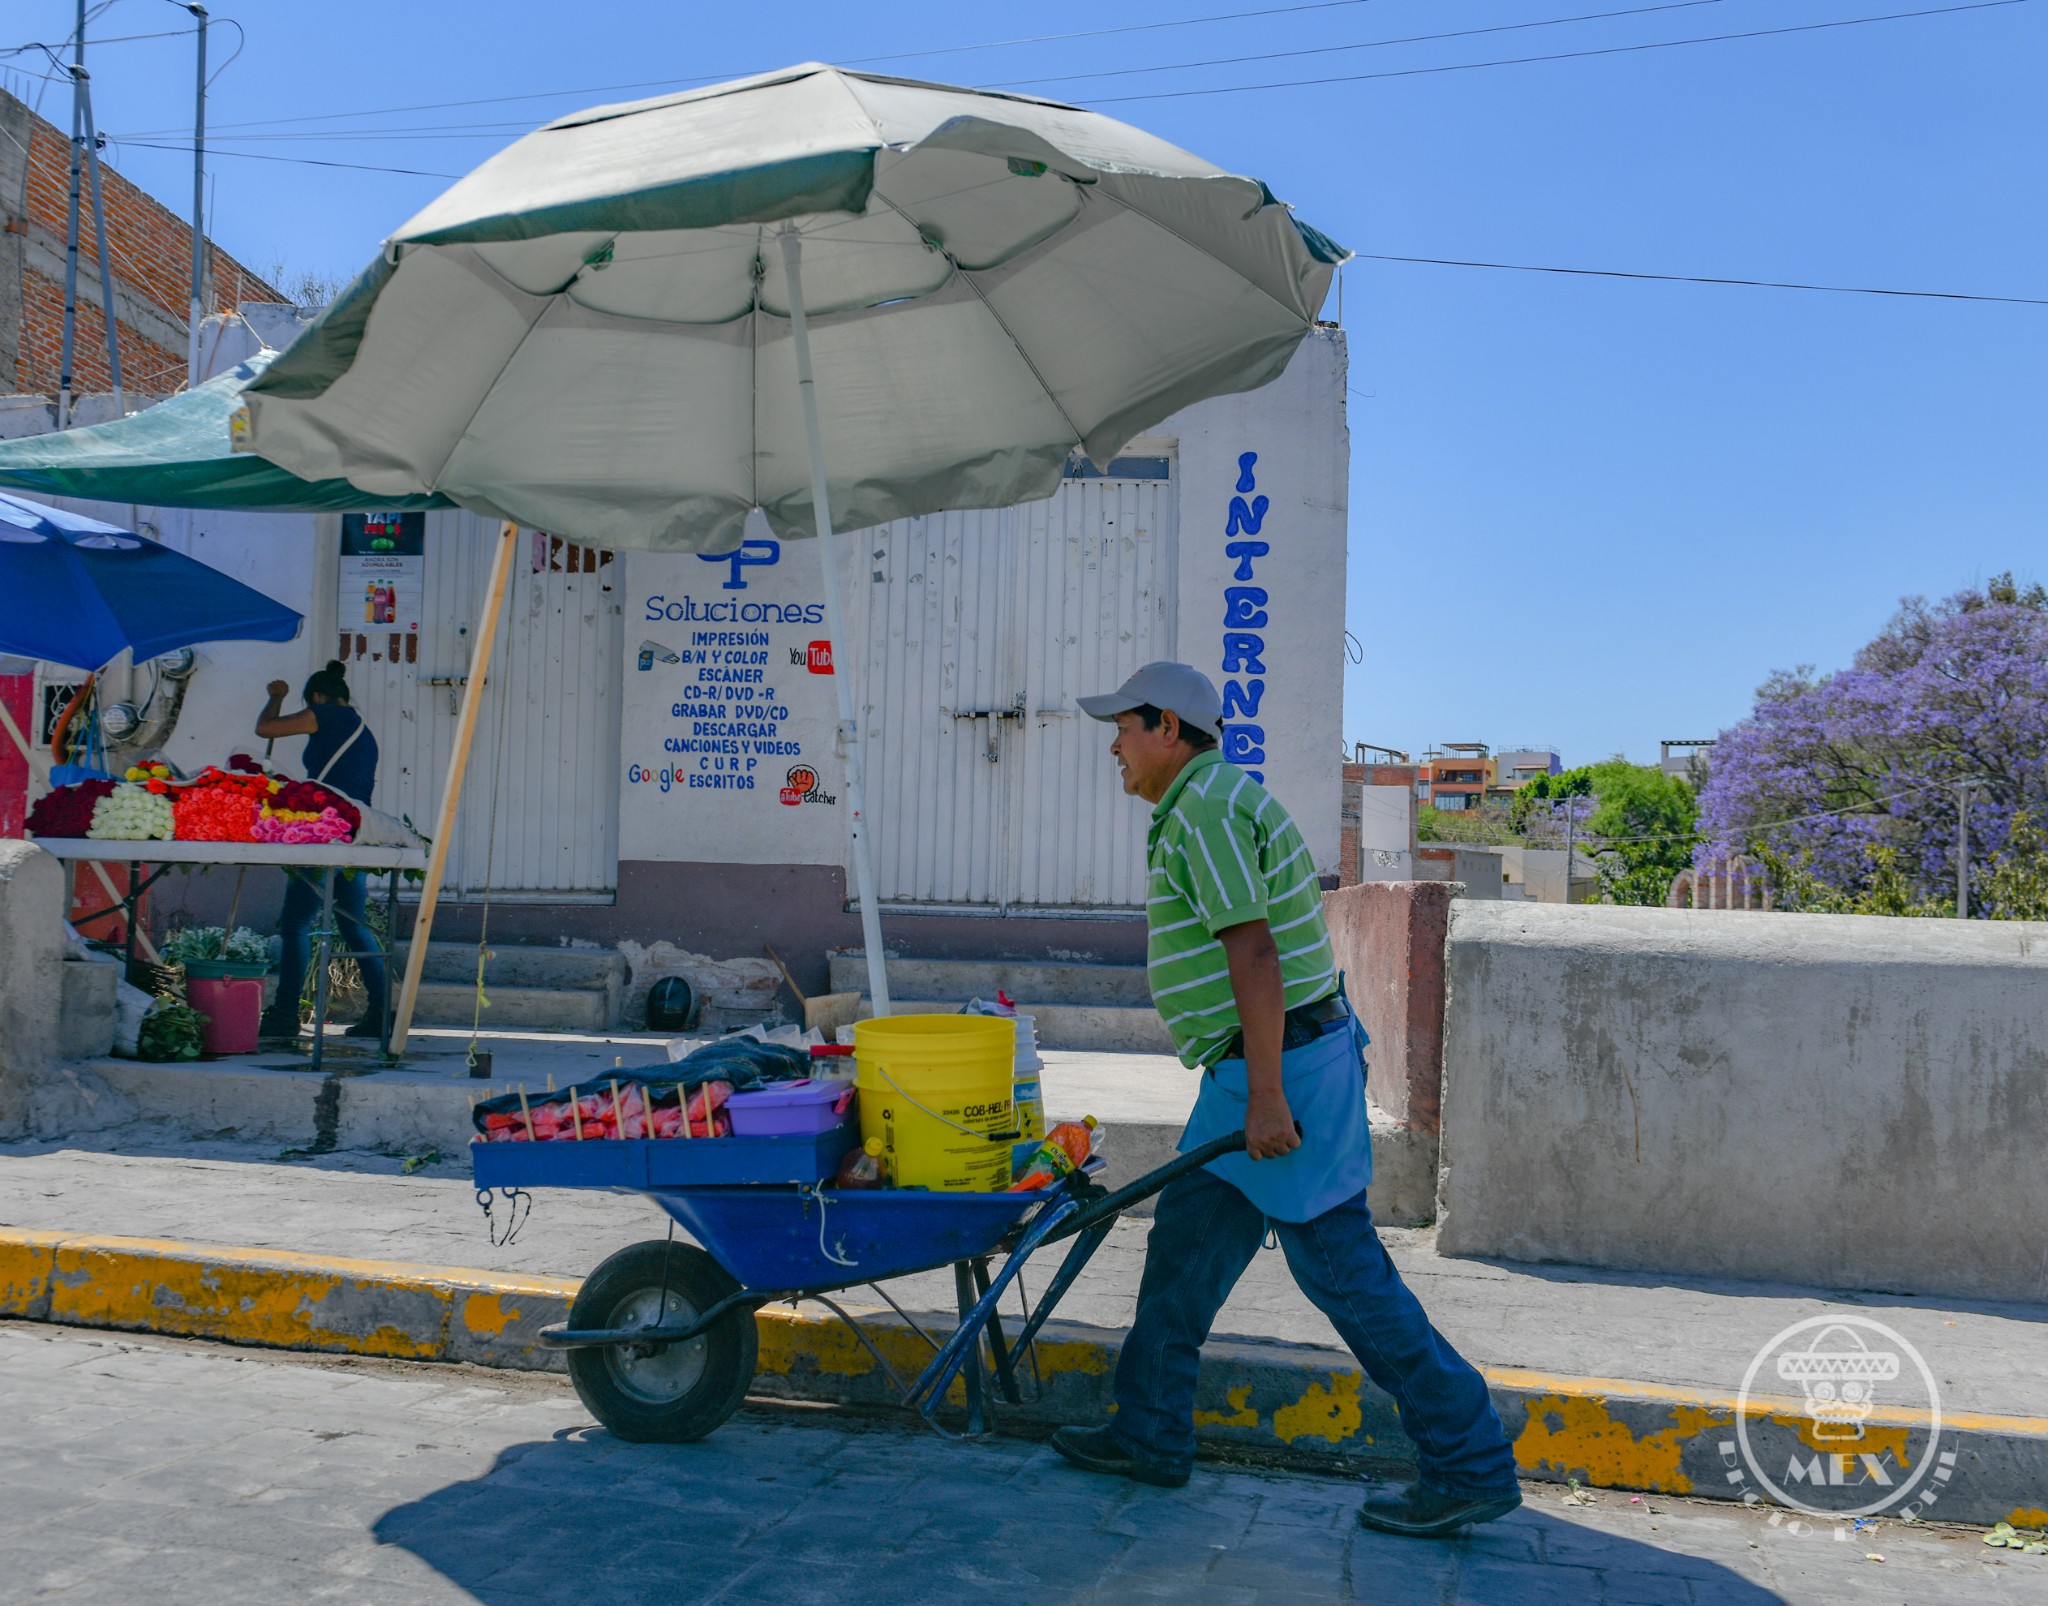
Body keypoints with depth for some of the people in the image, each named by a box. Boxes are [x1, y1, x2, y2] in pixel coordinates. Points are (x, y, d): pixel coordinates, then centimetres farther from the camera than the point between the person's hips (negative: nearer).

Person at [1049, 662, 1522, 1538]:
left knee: (1340, 1263, -4)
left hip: (1280, 1063, -11)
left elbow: (1254, 952, -23)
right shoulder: (1205, 806, 17)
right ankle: (1150, 1434, 26)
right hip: (1259, 1066, 11)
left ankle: (1470, 1465, 5)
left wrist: (1265, 1097, -25)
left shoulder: (1207, 809, -15)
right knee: (1186, 1236, 15)